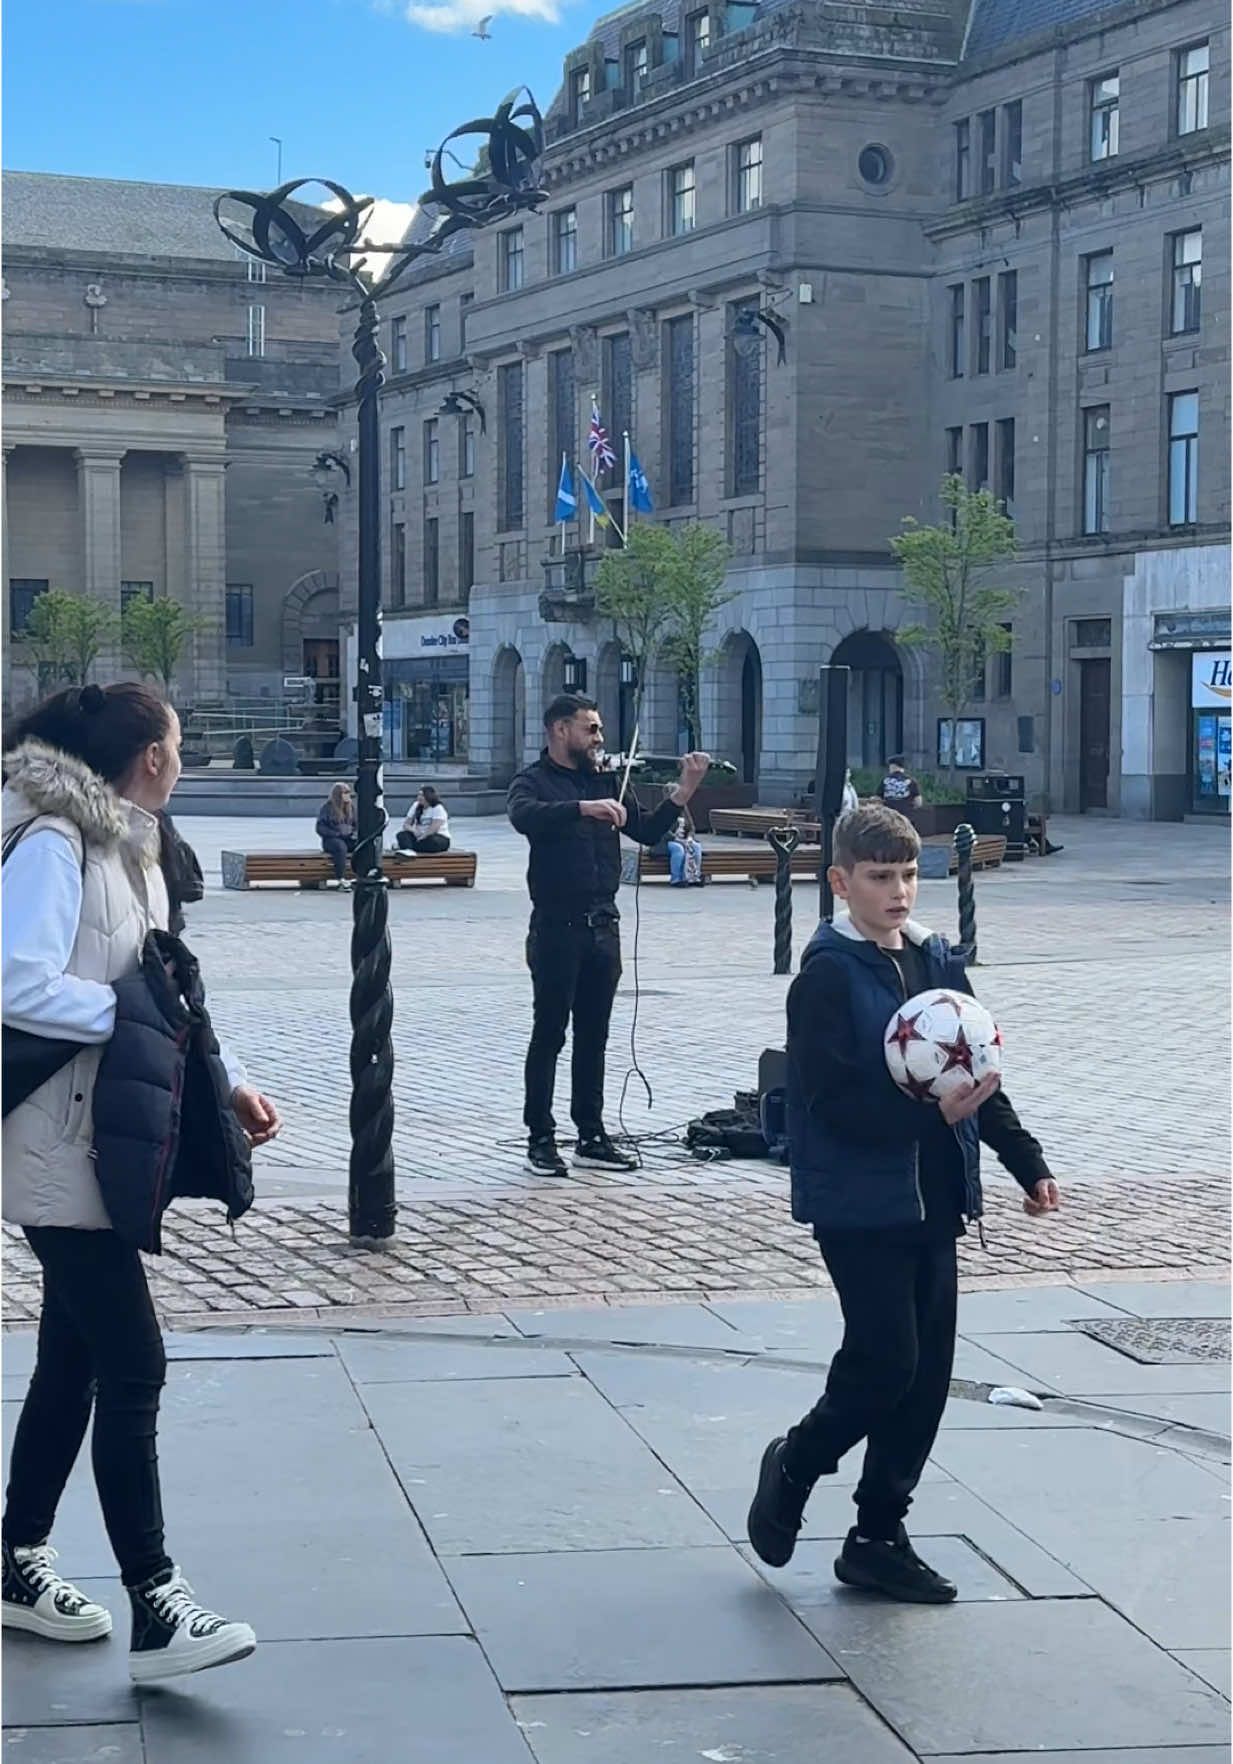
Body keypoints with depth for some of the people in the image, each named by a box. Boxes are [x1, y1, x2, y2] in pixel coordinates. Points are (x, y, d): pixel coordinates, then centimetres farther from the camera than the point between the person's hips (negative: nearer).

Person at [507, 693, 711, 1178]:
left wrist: (683, 791, 1)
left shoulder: (604, 781, 13)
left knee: (593, 1036, 11)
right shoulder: (534, 782, -5)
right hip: (557, 926, -6)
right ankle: (541, 1139, 7)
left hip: (602, 925, 6)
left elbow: (647, 831, 14)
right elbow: (525, 815, -27)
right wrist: (584, 807, -39)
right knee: (549, 1034, 0)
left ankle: (591, 1138, 18)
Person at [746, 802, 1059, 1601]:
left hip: (934, 1199, 7)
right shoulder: (828, 977, -12)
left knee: (928, 1371, 8)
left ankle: (879, 1536, 21)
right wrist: (933, 1114, -26)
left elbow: (979, 1076, 17)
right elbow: (835, 1102, -18)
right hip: (861, 1202, -7)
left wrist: (1027, 1162, 14)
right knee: (886, 1362, -9)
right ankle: (795, 1464, 20)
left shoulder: (938, 961, 9)